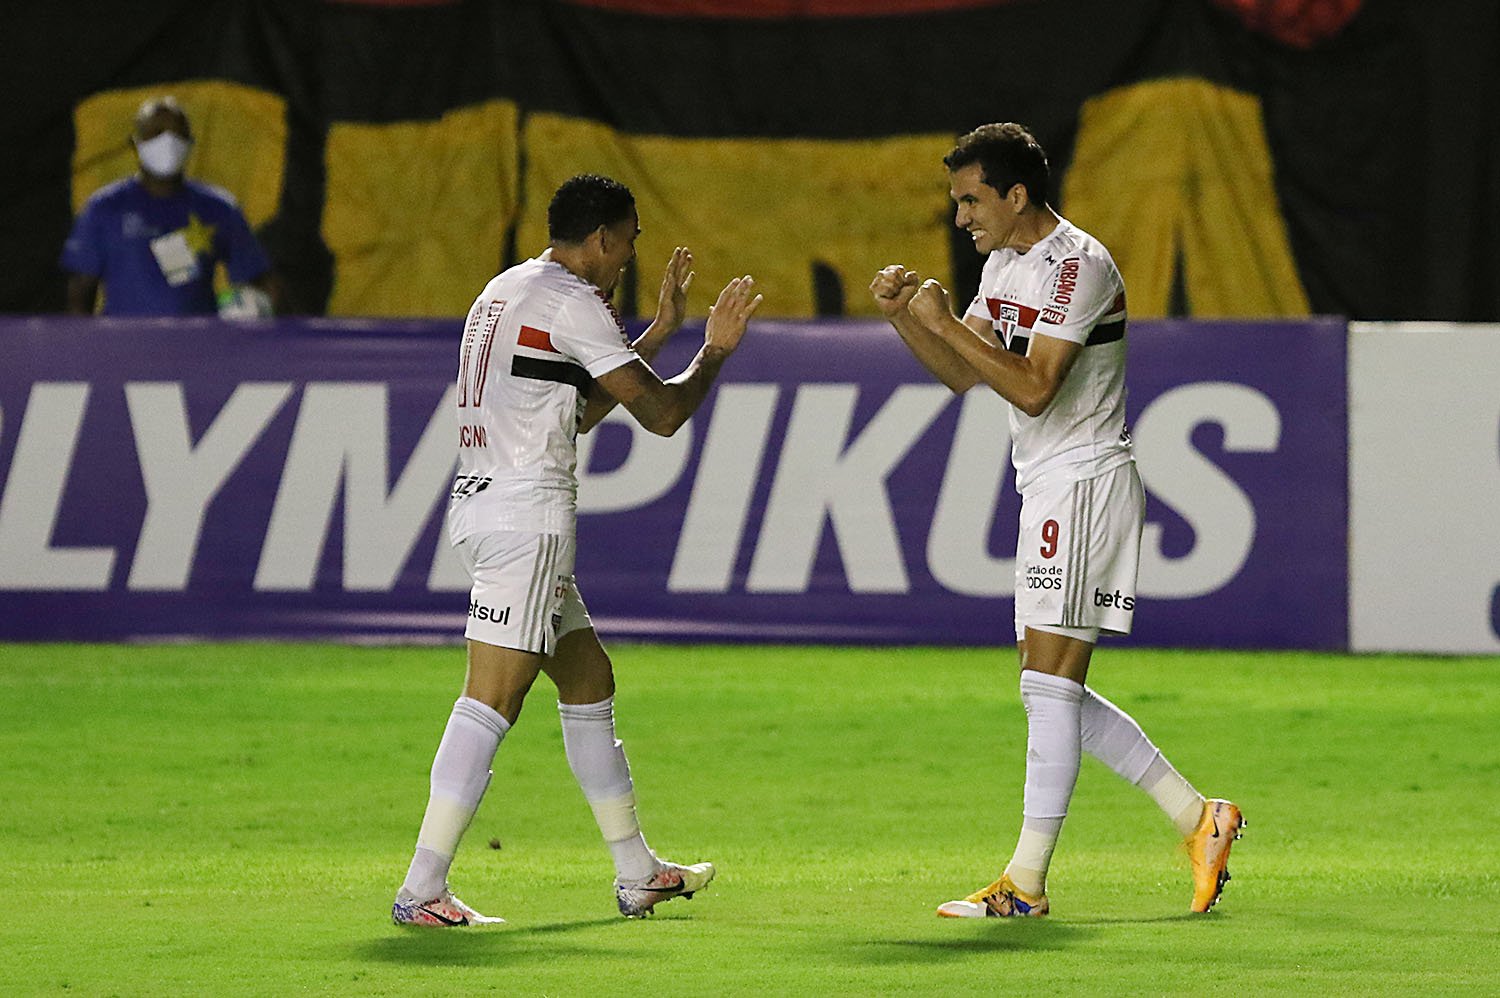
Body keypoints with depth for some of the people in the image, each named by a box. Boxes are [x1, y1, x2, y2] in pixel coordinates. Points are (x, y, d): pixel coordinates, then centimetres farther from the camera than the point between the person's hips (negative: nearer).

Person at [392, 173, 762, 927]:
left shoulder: (508, 291, 20)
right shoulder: (571, 300, -10)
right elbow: (662, 412, -9)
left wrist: (658, 331, 30)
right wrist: (715, 351, 9)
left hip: (482, 505, 10)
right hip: (524, 517, -10)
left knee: (588, 679, 17)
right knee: (492, 701, -13)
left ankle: (637, 874, 24)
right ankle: (421, 891, -18)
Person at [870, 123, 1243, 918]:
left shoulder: (1079, 266, -16)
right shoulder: (1004, 264, 14)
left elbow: (1033, 388, -23)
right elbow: (964, 375, 18)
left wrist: (945, 321, -21)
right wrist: (905, 316, 3)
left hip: (1085, 484, -10)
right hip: (1047, 488, 10)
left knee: (1049, 682, -10)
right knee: (1051, 689, 9)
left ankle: (1026, 882, -10)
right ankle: (1199, 821, 15)